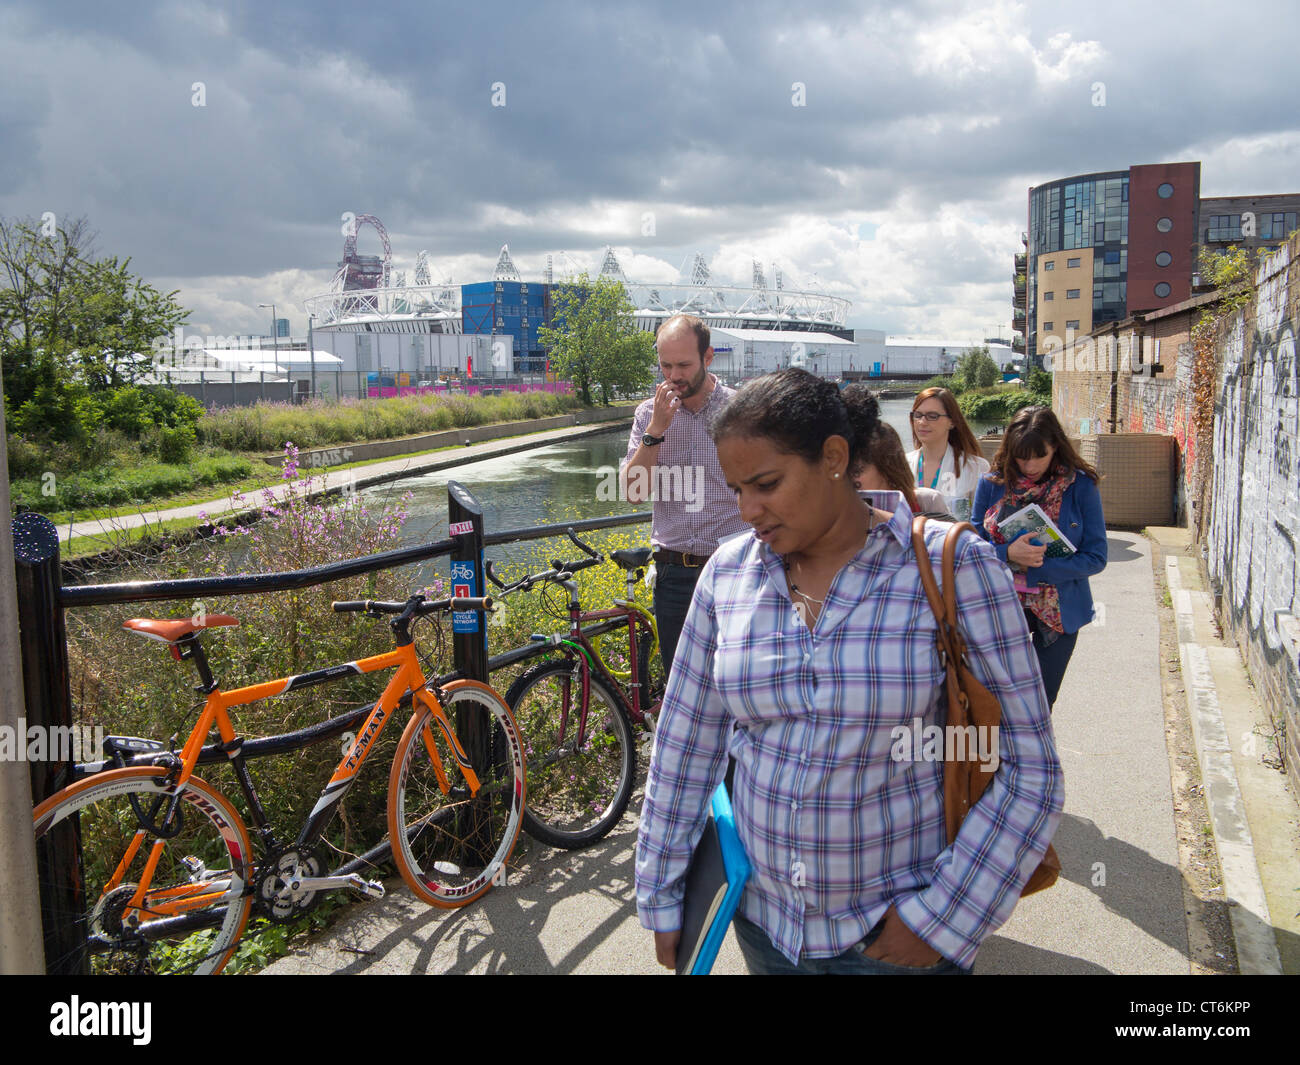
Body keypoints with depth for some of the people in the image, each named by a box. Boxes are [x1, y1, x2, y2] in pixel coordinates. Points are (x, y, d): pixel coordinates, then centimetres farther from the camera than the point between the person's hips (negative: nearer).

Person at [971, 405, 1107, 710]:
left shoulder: (1081, 485, -7)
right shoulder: (992, 482, -4)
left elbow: (1096, 557, -8)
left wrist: (1035, 567, -19)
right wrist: (1008, 554, -22)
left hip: (1058, 613, 0)